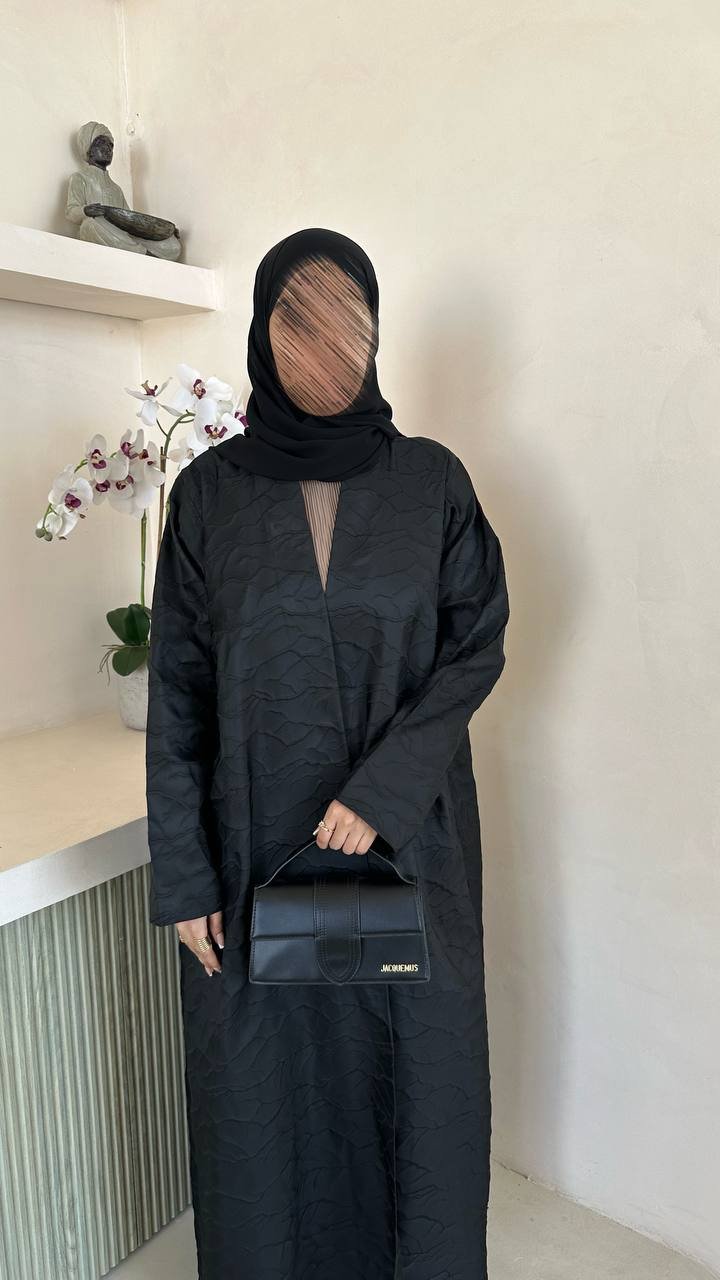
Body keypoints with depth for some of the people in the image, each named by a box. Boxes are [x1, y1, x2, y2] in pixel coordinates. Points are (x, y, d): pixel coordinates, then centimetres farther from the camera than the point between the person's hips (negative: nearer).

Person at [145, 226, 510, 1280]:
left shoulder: (431, 480, 0)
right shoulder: (209, 493, -2)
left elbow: (478, 643, -3)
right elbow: (176, 696, -3)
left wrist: (386, 787, -16)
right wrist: (183, 878, -6)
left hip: (413, 842, 1)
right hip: (257, 848, 0)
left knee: (421, 1071, 15)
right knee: (267, 1087, 13)